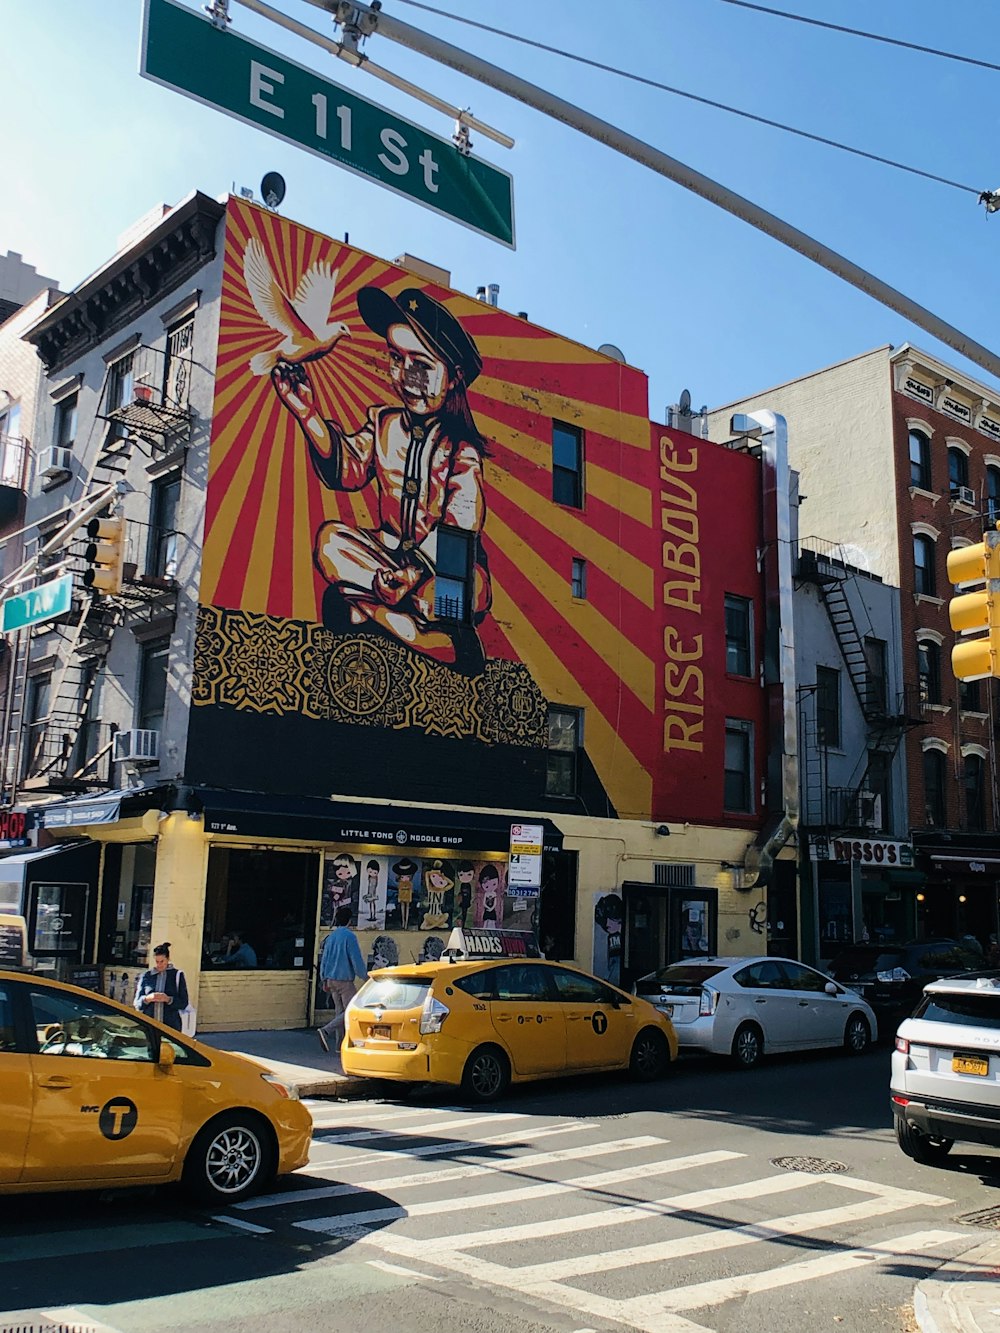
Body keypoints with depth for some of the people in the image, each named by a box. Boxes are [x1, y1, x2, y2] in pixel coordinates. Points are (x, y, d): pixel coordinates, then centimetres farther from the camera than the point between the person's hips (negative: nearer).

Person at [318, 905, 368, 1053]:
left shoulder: (331, 937, 10)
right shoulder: (349, 936, -12)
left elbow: (324, 959, 15)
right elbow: (356, 959, -13)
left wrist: (324, 980, 21)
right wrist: (365, 975, -1)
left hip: (331, 979, 8)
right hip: (345, 980, -8)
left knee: (339, 1010, 12)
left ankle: (340, 1044, 10)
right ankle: (326, 1031, -19)